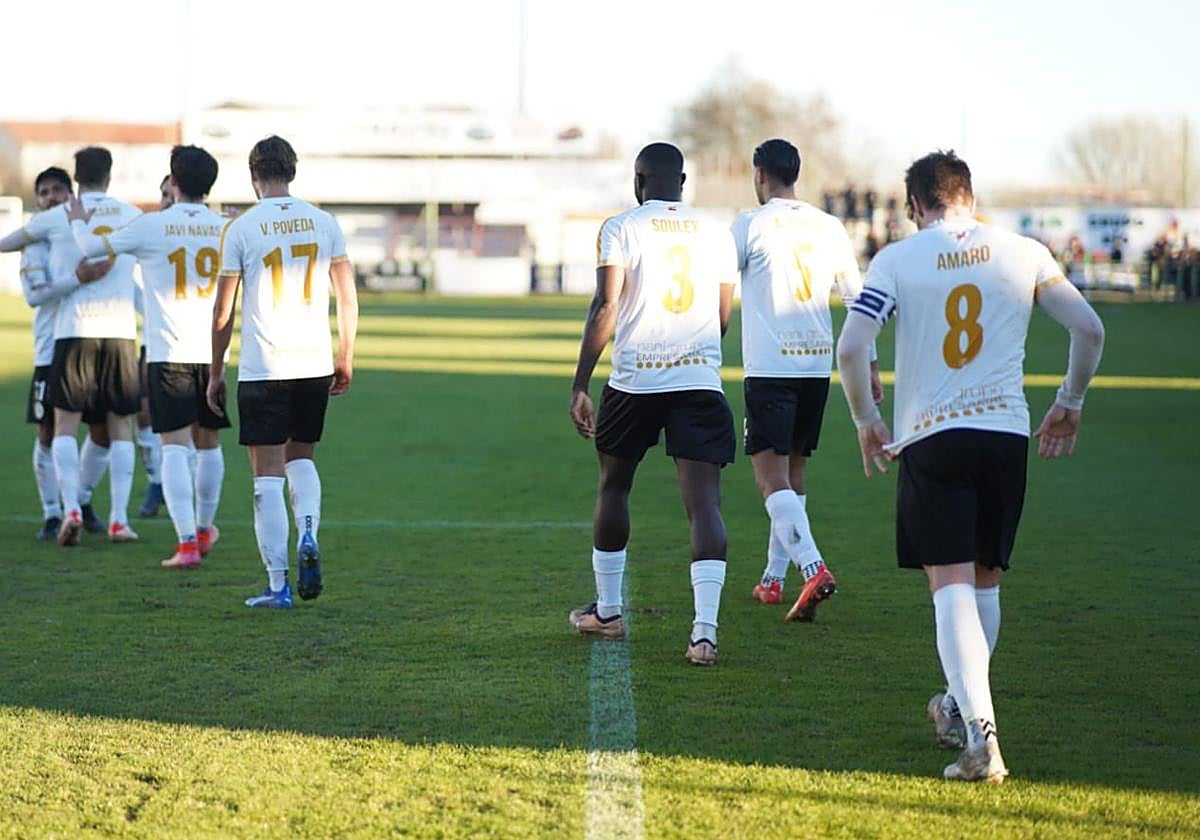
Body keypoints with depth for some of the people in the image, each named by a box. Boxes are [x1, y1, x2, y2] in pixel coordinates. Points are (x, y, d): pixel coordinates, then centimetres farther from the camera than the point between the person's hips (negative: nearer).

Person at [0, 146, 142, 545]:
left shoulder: (55, 218, 3)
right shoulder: (130, 216, 9)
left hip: (73, 332, -2)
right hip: (121, 332, 2)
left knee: (66, 425, 3)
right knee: (120, 425, 8)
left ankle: (71, 507, -15)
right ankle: (119, 518, 3)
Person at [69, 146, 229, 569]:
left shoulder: (151, 226, -6)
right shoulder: (226, 229, 2)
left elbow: (92, 248, 8)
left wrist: (78, 222, 29)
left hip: (167, 354, -3)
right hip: (212, 354, 3)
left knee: (175, 448, -5)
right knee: (208, 444, 17)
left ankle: (187, 543, -15)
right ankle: (204, 530, 34)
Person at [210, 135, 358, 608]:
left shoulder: (241, 229, -4)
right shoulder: (324, 223, 4)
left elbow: (223, 312, -1)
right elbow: (348, 300, 7)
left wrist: (216, 374, 8)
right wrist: (345, 359, 18)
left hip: (262, 369, -3)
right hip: (315, 364, 3)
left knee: (268, 475, 1)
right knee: (301, 457, 22)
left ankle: (278, 584, -2)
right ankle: (308, 536, -3)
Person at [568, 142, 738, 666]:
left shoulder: (621, 230, 1)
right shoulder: (715, 235, 12)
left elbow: (605, 309, -8)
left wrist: (578, 386, -5)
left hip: (635, 382, -1)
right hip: (700, 380, 1)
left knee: (613, 486, 20)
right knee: (704, 502, -5)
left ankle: (607, 611, 30)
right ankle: (705, 631, -18)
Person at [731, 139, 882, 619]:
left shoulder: (751, 226, -5)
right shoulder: (829, 228, 10)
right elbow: (858, 299, 12)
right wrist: (870, 368, 17)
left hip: (769, 367, -6)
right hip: (818, 364, 6)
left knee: (771, 475, -10)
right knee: (792, 472, 17)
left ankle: (813, 569, -28)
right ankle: (773, 578, 24)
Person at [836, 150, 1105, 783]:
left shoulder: (896, 261, -1)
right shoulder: (1024, 254, 6)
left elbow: (850, 348, -10)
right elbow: (1090, 330, 4)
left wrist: (866, 422, 5)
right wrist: (1069, 404, 18)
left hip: (929, 437, -3)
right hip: (1006, 432, 3)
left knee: (951, 586, -7)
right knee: (985, 580, 19)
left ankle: (980, 734, -21)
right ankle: (960, 707, 33)